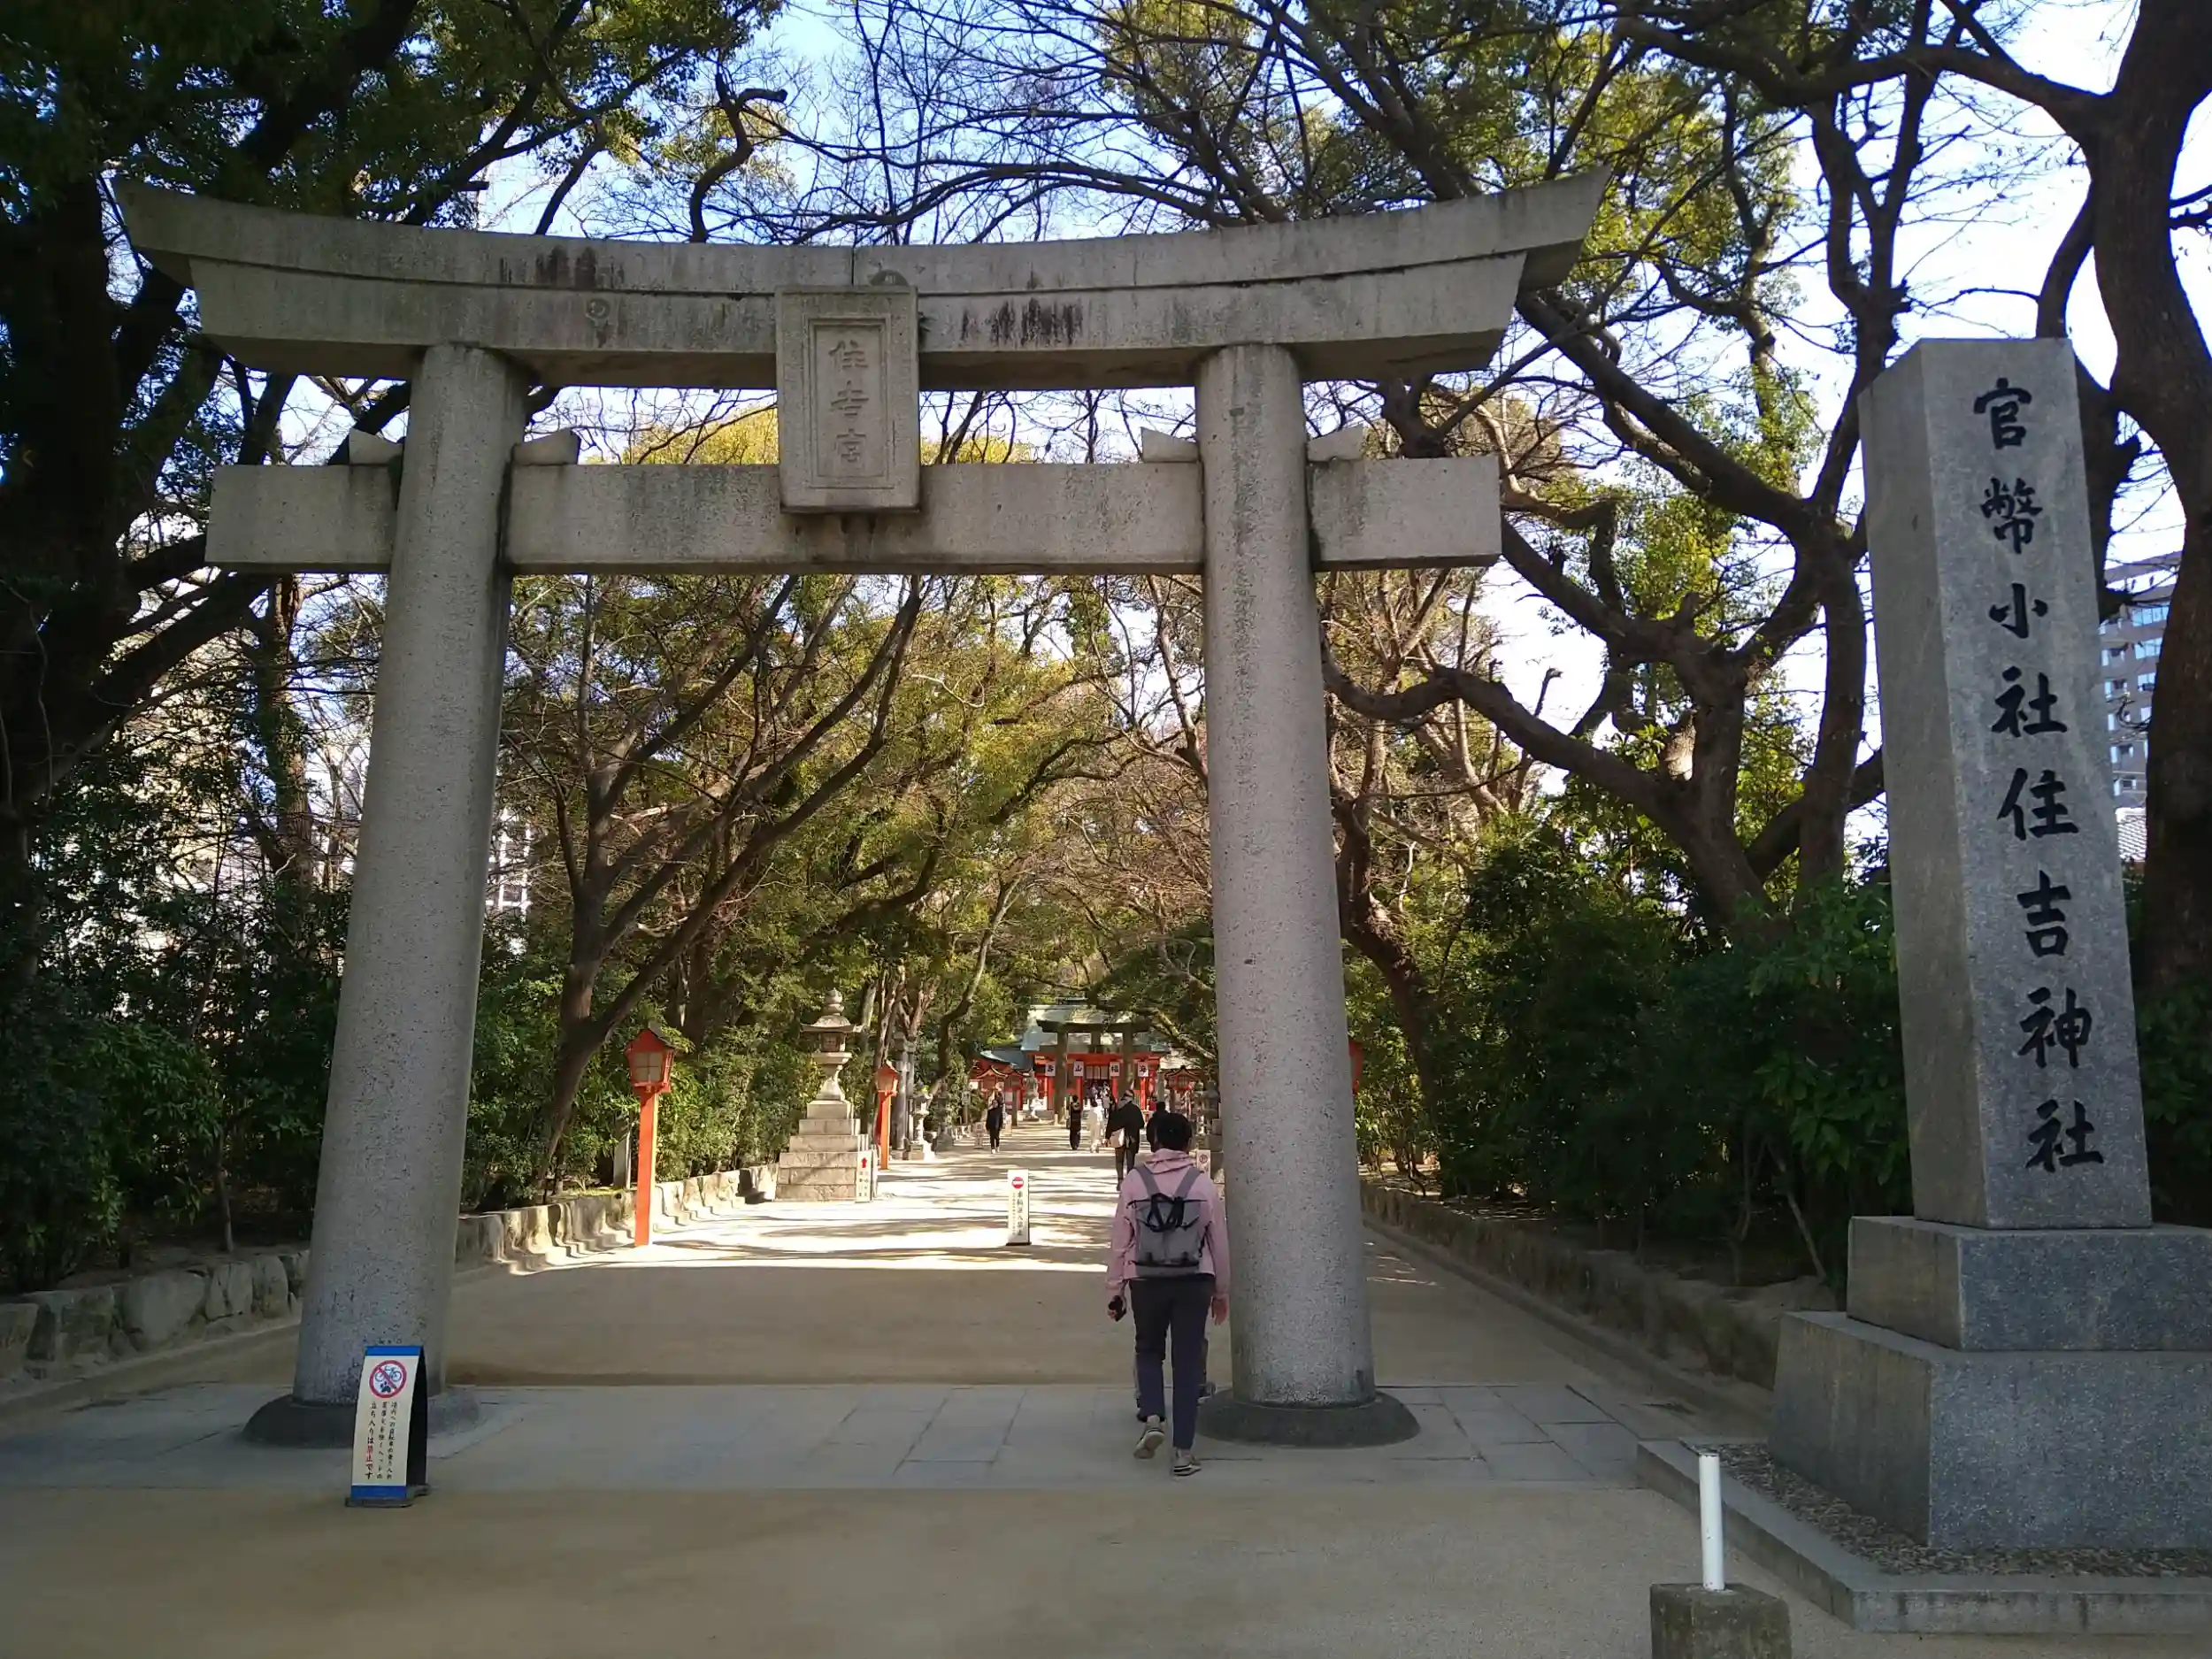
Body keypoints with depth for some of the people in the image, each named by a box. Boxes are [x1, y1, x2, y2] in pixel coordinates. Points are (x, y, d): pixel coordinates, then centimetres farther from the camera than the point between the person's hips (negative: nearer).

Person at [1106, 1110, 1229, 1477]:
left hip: (1146, 1281, 0)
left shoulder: (1135, 1180, -4)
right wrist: (1221, 1291, 16)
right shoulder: (1202, 1183, -2)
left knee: (1149, 1350, 21)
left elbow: (1120, 1241, -3)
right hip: (1194, 1282, 0)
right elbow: (1219, 1241, 4)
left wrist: (1114, 1291, 6)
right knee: (1188, 1362, 7)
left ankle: (1152, 1418, -2)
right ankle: (1184, 1452, 7)